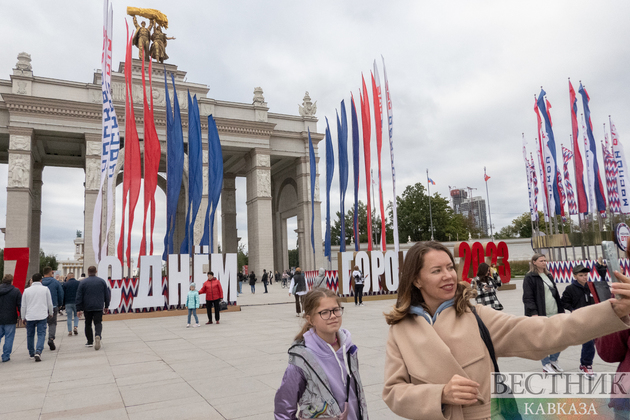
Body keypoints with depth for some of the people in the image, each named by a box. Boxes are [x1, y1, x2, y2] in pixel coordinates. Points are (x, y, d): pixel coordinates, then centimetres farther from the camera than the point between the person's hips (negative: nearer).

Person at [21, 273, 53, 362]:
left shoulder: (27, 290, 4)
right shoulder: (45, 289, 0)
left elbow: (23, 306, 7)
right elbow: (50, 303, 5)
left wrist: (23, 317, 17)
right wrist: (51, 313, 20)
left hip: (29, 316, 2)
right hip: (42, 316, -2)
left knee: (30, 335, 16)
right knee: (41, 334, -3)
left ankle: (31, 353, 28)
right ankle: (38, 352, -20)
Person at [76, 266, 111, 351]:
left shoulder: (82, 282, -2)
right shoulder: (102, 281, 4)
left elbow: (79, 297, -3)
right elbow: (107, 295, 8)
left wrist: (79, 309, 1)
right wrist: (106, 305, 17)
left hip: (87, 308, 0)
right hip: (99, 307, 0)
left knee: (88, 324, 13)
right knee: (98, 323, 0)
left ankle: (90, 342, 17)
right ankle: (98, 335, -28)